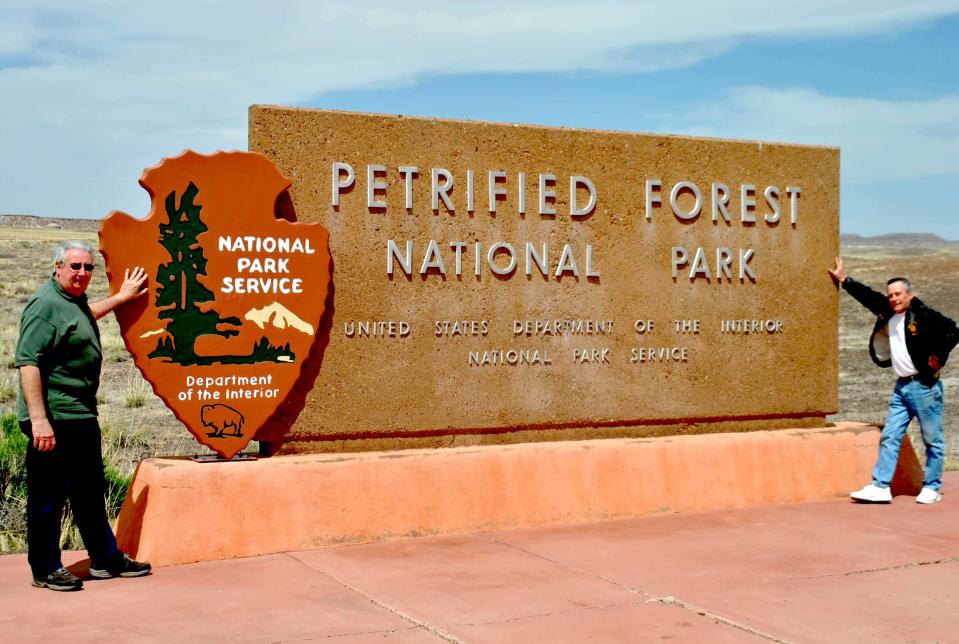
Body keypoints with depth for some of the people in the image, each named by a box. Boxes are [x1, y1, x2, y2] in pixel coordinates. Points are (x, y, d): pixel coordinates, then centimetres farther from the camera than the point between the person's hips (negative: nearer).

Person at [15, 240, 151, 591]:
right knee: (48, 495, 0)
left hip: (82, 416, 10)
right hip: (53, 420, -10)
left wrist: (122, 296, 47)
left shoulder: (75, 300, 14)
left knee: (90, 491, 17)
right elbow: (28, 362, -22)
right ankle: (45, 569, 11)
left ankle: (106, 559, 26)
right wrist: (38, 419, -27)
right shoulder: (45, 304, -15)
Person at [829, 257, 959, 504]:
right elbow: (868, 296, 21)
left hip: (925, 385, -7)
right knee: (889, 437, 3)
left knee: (932, 440, 4)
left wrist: (938, 357, -15)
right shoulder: (888, 313, 9)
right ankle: (880, 487, 3)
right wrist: (843, 279, 28)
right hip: (902, 386, 7)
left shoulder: (924, 315, -11)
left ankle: (931, 488, 14)